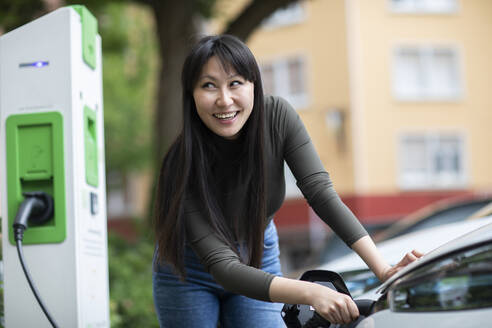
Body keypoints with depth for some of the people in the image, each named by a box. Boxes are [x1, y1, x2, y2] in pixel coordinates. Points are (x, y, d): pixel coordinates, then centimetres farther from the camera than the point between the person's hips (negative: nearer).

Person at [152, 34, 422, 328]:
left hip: (259, 255, 3)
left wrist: (385, 271, -36)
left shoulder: (278, 116, -21)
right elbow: (224, 268, -37)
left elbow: (322, 193, -24)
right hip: (191, 271, -2)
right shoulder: (183, 166, -31)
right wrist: (310, 293, -51)